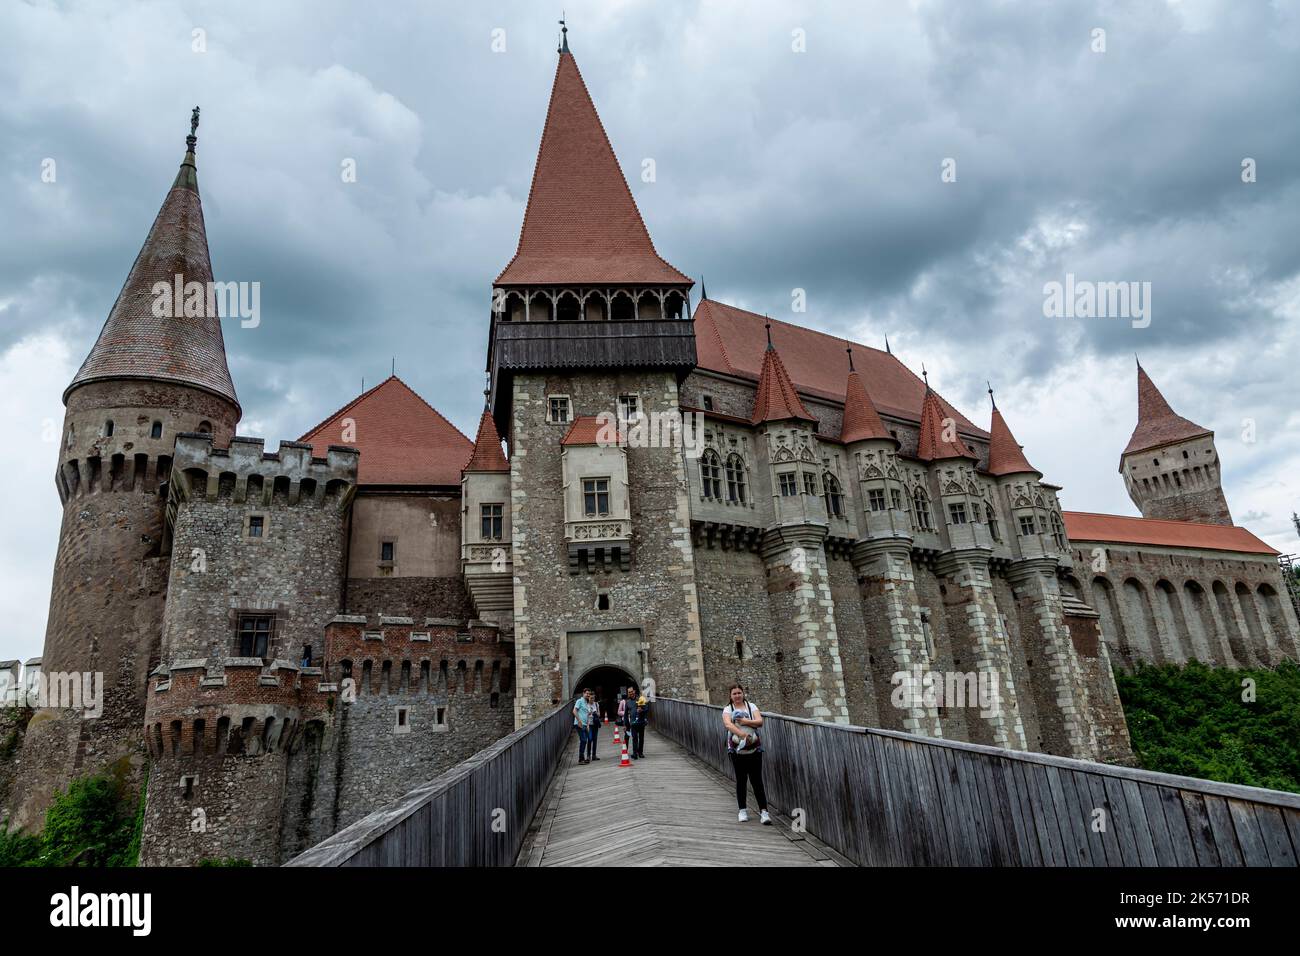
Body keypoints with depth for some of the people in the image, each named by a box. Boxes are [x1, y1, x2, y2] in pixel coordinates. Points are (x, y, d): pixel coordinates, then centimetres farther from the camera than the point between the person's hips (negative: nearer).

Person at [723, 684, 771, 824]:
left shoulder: (751, 706, 8)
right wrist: (743, 734, -28)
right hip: (737, 750, 0)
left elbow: (760, 722, -4)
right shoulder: (727, 709, 2)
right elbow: (728, 724, -16)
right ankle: (742, 810, 17)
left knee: (757, 780, -4)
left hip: (754, 749, 0)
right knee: (741, 780, 5)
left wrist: (745, 721, -19)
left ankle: (763, 811, -3)